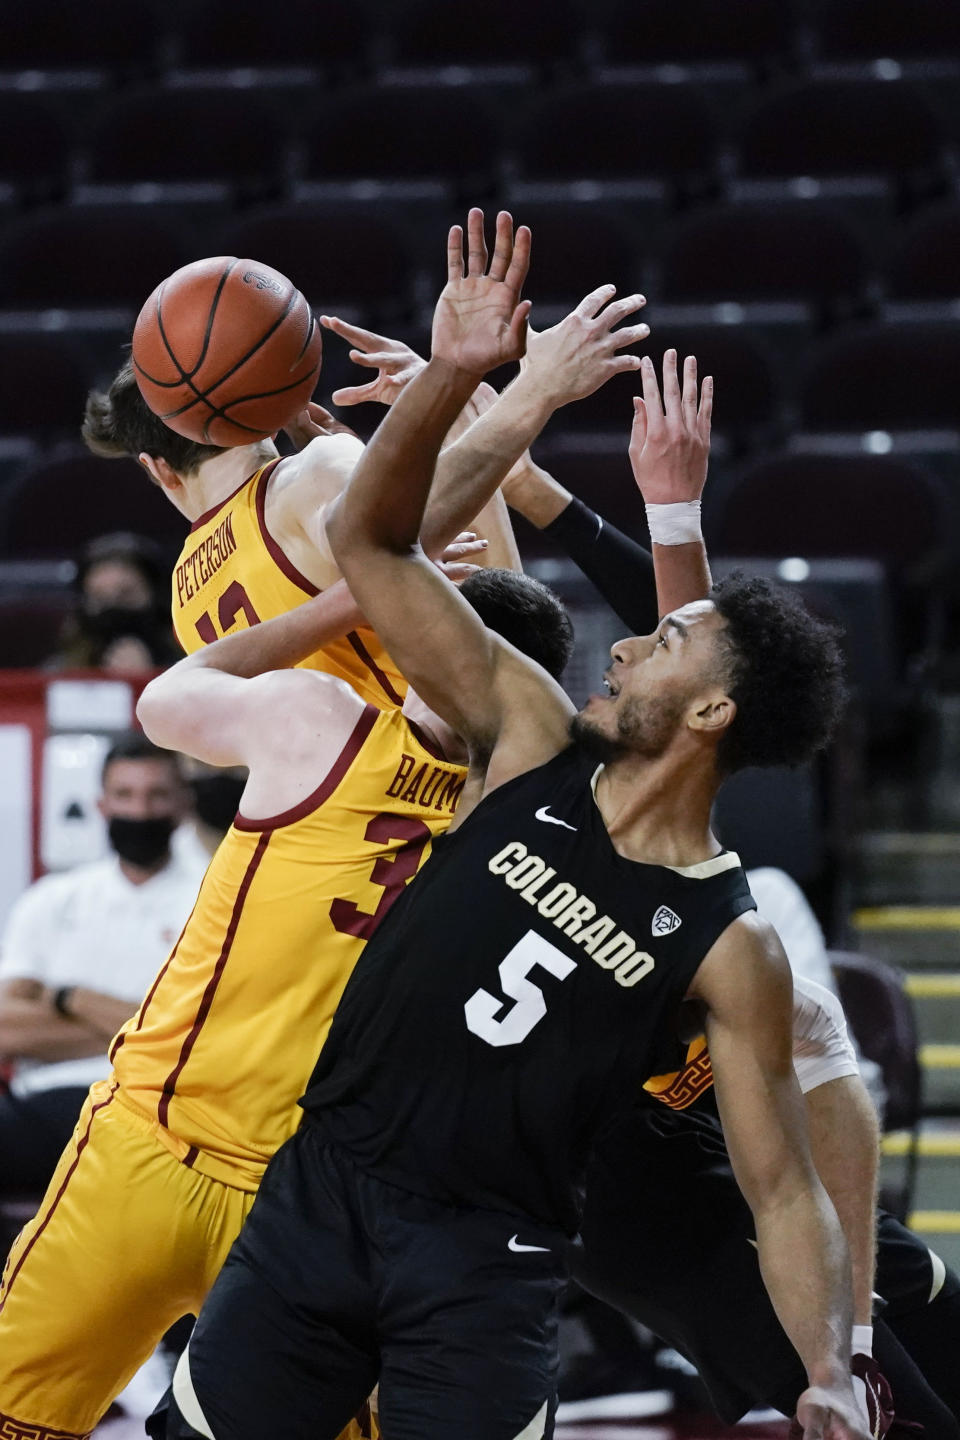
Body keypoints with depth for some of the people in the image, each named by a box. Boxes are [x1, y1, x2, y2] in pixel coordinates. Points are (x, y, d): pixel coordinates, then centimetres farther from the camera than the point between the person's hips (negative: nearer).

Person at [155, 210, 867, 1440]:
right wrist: (449, 379, -19)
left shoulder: (730, 954, -8)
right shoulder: (533, 743, 0)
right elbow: (366, 543, -2)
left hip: (483, 1260, -3)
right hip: (321, 1189, 3)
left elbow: (784, 1190, -7)